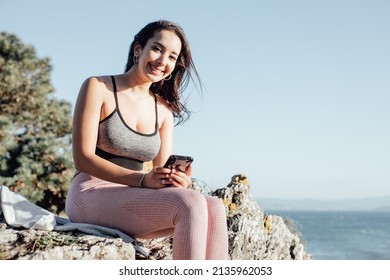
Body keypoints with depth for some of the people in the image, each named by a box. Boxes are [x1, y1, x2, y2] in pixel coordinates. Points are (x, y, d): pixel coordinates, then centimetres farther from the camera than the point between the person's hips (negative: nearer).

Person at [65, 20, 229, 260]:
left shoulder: (164, 110, 13)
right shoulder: (98, 88, -1)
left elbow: (163, 169, 6)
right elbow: (83, 158, -10)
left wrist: (176, 180, -20)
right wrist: (143, 180, -23)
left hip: (132, 201, 5)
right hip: (91, 195, -5)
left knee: (214, 208, -22)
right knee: (190, 203, -29)